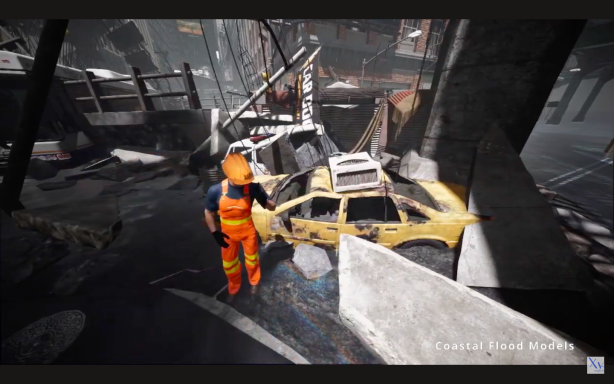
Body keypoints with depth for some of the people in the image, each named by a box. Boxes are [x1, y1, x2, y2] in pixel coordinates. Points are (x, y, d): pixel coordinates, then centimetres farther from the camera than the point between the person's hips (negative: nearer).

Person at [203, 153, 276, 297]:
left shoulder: (253, 187, -27)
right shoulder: (215, 191, -24)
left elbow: (272, 207, -21)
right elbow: (208, 213, -5)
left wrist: (265, 200, -44)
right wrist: (215, 233, -7)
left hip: (248, 230, -1)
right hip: (228, 233, 1)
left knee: (252, 258, 23)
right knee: (229, 263, 23)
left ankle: (254, 282, 56)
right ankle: (234, 287, 56)